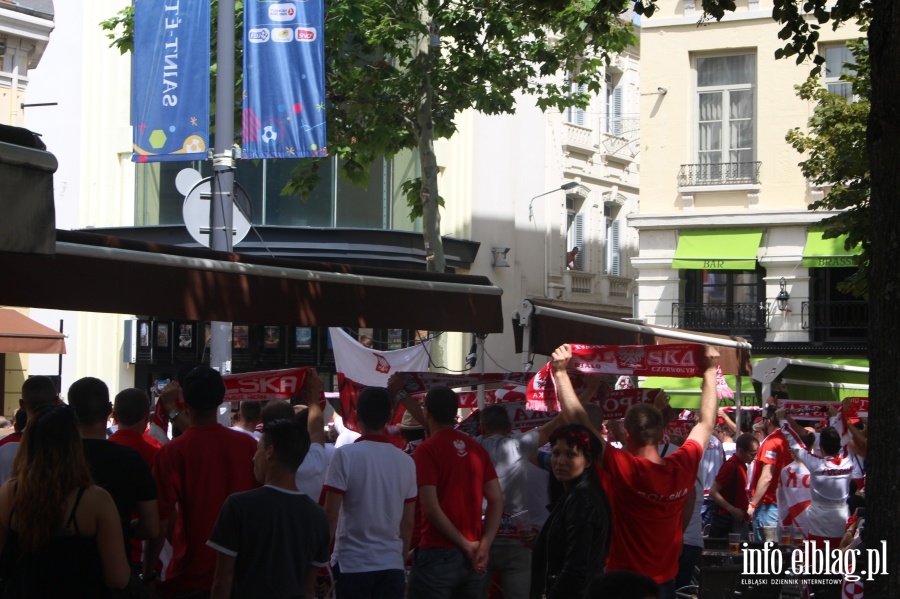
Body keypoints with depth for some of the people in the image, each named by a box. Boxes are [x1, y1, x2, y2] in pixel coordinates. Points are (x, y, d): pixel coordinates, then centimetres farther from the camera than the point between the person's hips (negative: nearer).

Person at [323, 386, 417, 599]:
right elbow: (408, 523, 9)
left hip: (352, 564, -3)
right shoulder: (406, 462, 4)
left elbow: (330, 516, -10)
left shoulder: (345, 455, -9)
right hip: (392, 565, 3)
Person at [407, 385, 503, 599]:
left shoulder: (427, 449, -9)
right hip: (471, 557, 6)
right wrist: (484, 545, -1)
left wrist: (466, 545, -10)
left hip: (438, 555, -6)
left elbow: (431, 507, -16)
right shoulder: (476, 448, 9)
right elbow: (497, 500, 5)